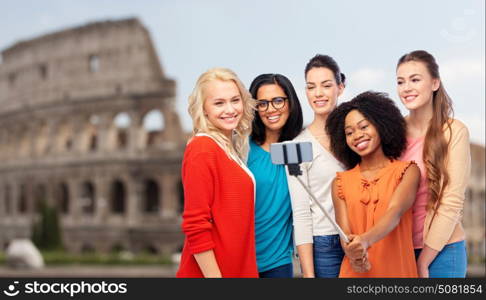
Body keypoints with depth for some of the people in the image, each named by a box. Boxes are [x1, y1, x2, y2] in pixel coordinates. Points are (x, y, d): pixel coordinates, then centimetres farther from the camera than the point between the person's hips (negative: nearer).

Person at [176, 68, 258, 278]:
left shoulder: (230, 148, 11)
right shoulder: (202, 149, -14)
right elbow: (195, 227, -18)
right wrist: (215, 276, -18)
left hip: (238, 270, 8)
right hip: (210, 271, -8)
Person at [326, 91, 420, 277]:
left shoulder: (407, 171, -3)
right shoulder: (341, 183, 3)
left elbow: (395, 213, -17)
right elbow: (344, 232, -5)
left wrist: (366, 240, -35)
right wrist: (353, 252, -26)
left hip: (398, 270, -1)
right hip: (355, 272, 1)